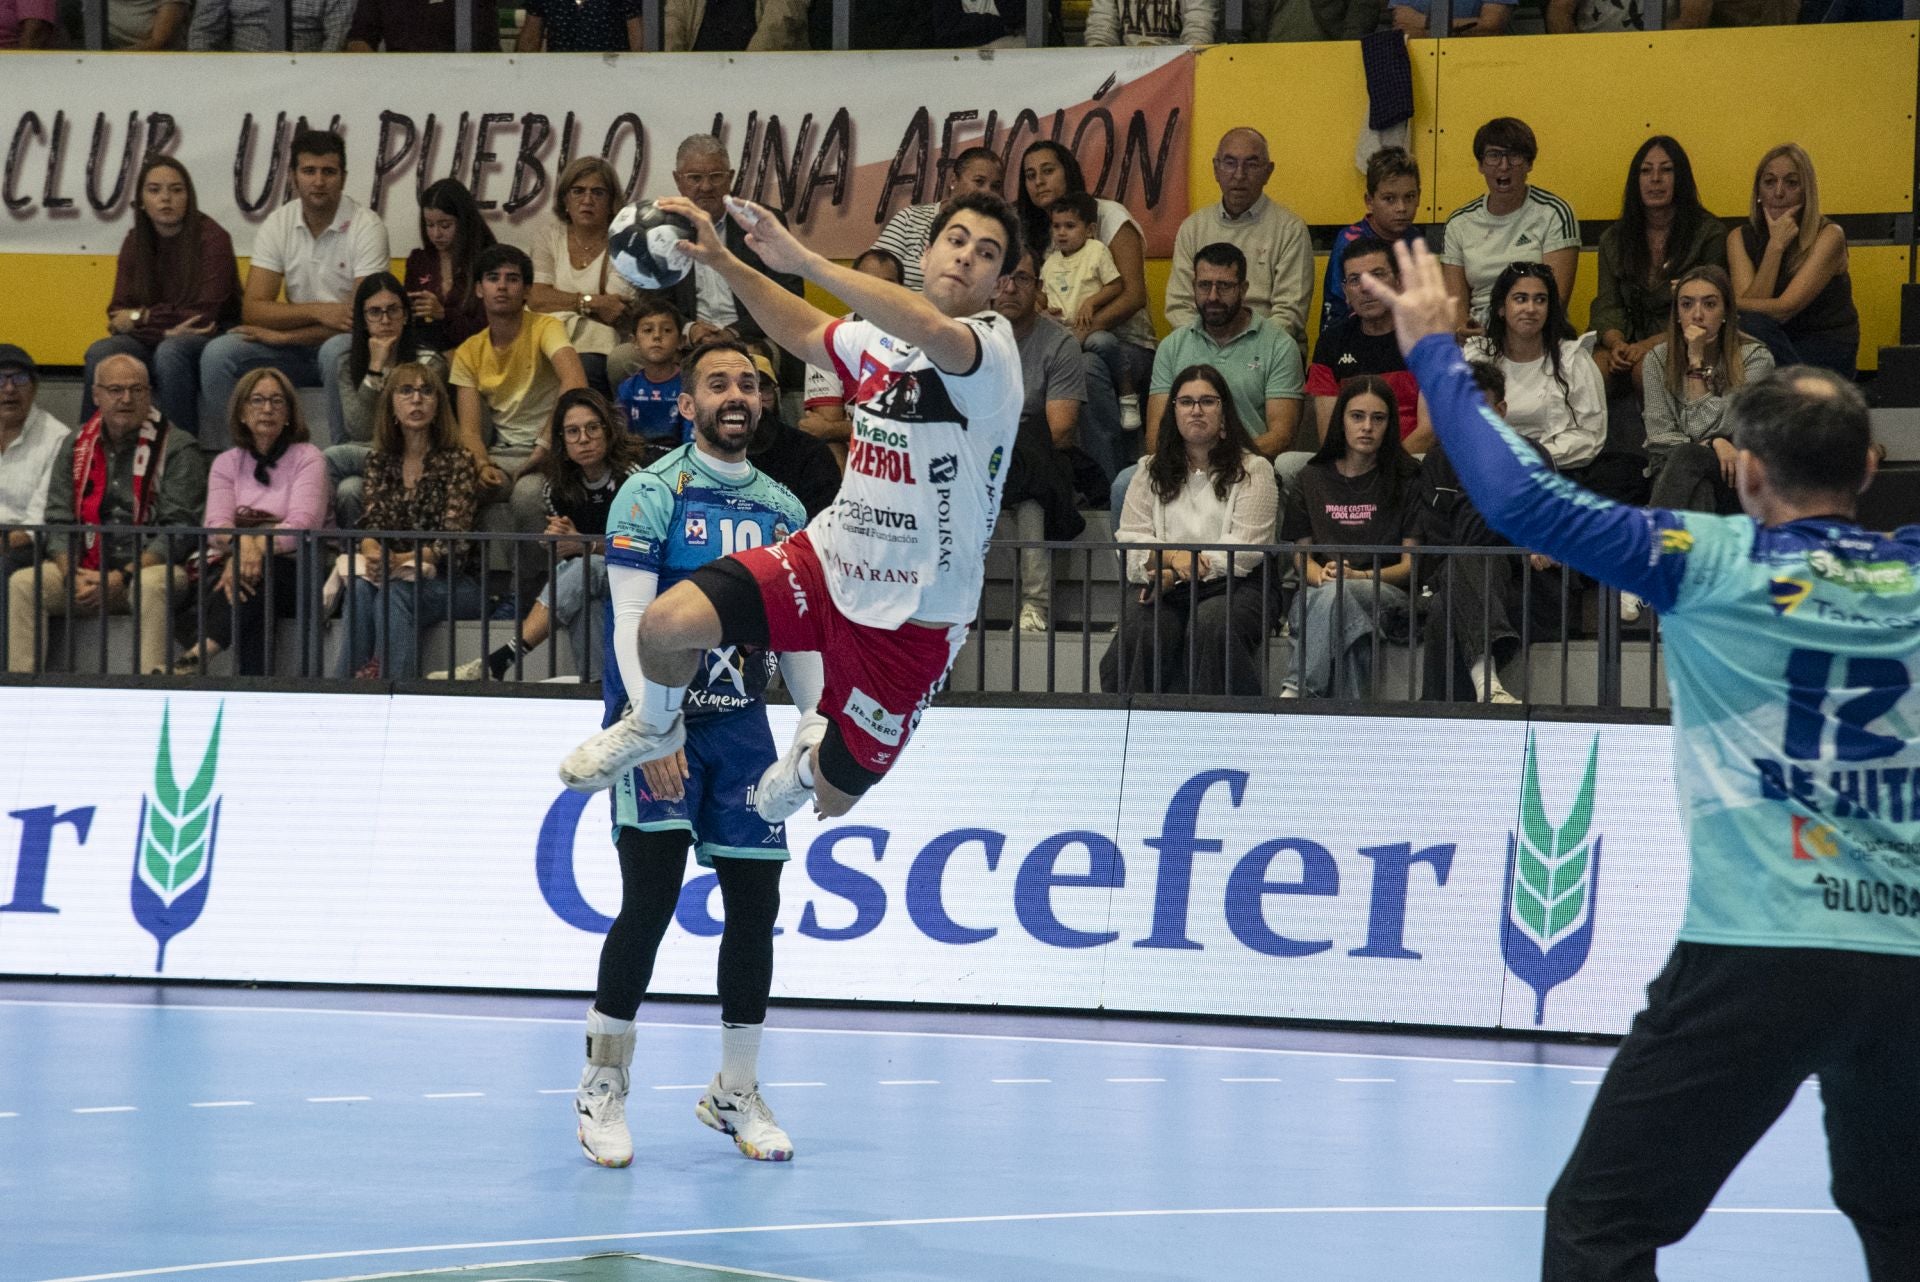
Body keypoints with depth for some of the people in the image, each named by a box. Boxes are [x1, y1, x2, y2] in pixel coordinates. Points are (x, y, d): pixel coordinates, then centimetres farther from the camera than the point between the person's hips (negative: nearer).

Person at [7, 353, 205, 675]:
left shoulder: (177, 449, -1)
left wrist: (124, 577, -19)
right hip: (86, 570, 4)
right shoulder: (75, 446, 14)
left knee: (154, 585, -38)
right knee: (23, 584, -18)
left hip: (149, 567, -4)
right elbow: (57, 521, 9)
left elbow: (180, 529, -9)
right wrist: (72, 574, -11)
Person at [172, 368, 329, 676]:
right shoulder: (227, 463, 15)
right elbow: (216, 524, -2)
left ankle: (197, 654, -51)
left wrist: (260, 546, -31)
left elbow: (303, 524, -12)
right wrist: (240, 545, -28)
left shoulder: (307, 459, 5)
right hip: (227, 564, 2)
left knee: (258, 574, -38)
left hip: (292, 572, -2)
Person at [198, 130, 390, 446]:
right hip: (294, 349, 4)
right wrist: (316, 311, -24)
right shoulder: (277, 225, 0)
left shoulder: (366, 228, -12)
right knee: (218, 354, -19)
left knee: (337, 351, -39)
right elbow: (252, 309, -7)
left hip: (347, 343, -4)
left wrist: (280, 336, -18)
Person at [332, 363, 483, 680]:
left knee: (394, 593, -34)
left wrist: (402, 560, -29)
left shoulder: (457, 461, -4)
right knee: (361, 588, -30)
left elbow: (453, 541, -12)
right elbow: (371, 524, 3)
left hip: (455, 583, -3)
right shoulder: (381, 462, 12)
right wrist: (372, 553, -22)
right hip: (395, 575, 3)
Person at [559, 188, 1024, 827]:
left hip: (910, 618, -5)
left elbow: (934, 332, -42)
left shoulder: (991, 344, -17)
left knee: (834, 797, 7)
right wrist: (725, 262, 16)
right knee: (668, 623, -18)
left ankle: (813, 758, 46)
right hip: (830, 557, 5)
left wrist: (803, 260, -46)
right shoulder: (881, 338, 4)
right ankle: (654, 726, 17)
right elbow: (807, 333, 27)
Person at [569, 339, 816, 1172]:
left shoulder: (783, 509, 10)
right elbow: (632, 622, -13)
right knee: (651, 898, -12)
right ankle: (603, 1087, 1)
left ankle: (735, 1093, 16)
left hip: (741, 725, 5)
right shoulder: (652, 495, -7)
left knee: (755, 902, 3)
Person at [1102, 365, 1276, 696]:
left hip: (1234, 585, -2)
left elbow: (1243, 550, -5)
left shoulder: (1252, 471, 7)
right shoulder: (1151, 473, 18)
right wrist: (1172, 555, -15)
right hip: (1167, 590, 2)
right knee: (1140, 629, -31)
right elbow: (1130, 538, 8)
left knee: (1213, 623, -36)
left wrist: (1175, 577, -14)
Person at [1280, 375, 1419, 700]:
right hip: (1319, 592, 2)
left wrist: (1361, 576, -14)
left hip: (1385, 592, -2)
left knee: (1334, 595, -39)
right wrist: (1321, 574, -8)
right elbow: (1302, 554, 17)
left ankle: (1296, 689, -49)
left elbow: (1411, 563, 5)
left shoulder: (1406, 481, 10)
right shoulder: (1313, 479, 19)